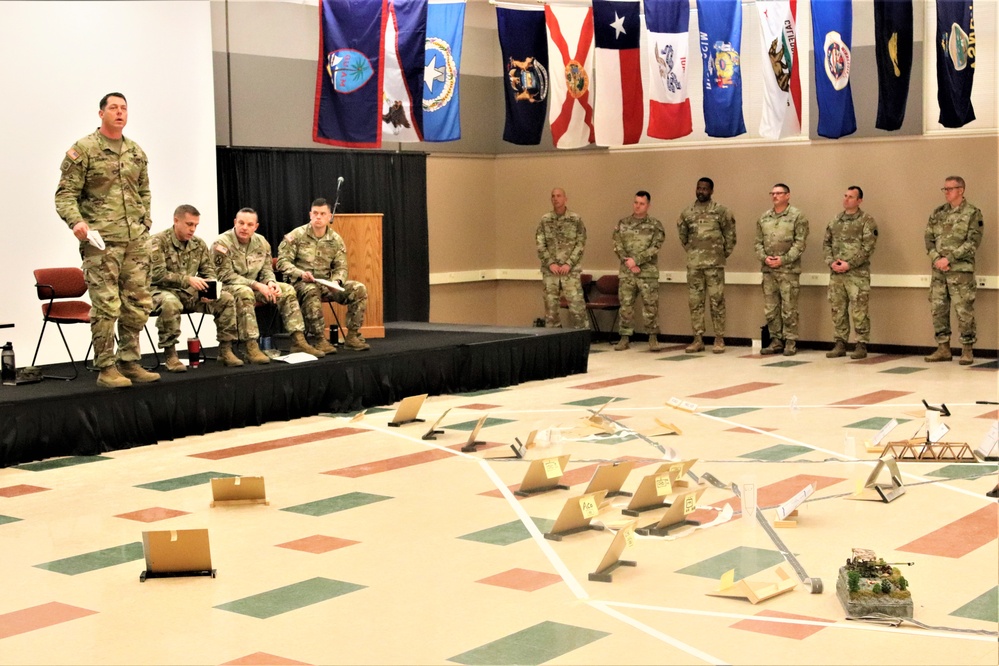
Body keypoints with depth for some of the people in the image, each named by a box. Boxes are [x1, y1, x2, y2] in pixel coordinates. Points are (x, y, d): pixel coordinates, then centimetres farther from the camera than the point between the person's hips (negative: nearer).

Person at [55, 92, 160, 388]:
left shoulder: (136, 152, 15)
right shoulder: (83, 150, -3)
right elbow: (66, 193, -6)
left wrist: (145, 222, 16)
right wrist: (76, 221, -21)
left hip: (136, 240, 6)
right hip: (100, 240, -6)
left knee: (137, 303, 8)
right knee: (106, 306, -7)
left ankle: (129, 362, 18)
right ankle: (106, 368, 1)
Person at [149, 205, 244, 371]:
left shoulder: (199, 244, 8)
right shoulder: (158, 241, -11)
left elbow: (208, 271, 11)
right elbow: (157, 274, -21)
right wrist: (188, 280, -31)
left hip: (190, 294, 6)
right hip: (163, 291, -6)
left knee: (226, 299, -11)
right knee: (170, 303, -41)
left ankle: (225, 350, -5)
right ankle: (169, 355, -28)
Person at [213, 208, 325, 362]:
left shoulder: (261, 242, 5)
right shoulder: (222, 244, -15)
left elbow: (267, 269, 12)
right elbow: (225, 276, -19)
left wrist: (270, 282, -14)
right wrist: (257, 285, -25)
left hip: (253, 288, 7)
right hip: (227, 289, -7)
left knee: (287, 290, -8)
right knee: (245, 293, -40)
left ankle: (298, 341, -10)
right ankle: (251, 348, -42)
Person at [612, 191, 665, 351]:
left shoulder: (655, 225, 2)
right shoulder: (622, 223, 10)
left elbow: (655, 248, -7)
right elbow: (617, 246, 3)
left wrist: (636, 260, -15)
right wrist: (628, 263, -10)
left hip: (648, 273, -2)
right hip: (626, 273, 2)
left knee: (650, 306, -1)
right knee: (626, 305, 4)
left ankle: (653, 338, 7)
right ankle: (625, 338, 11)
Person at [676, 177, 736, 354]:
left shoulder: (721, 211, -2)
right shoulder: (687, 212, 8)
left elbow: (730, 235, 3)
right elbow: (682, 235, 19)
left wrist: (724, 254, 4)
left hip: (714, 264, -3)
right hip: (693, 264, 4)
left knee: (717, 301, -2)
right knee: (695, 301, 5)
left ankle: (719, 339, 4)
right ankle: (698, 339, 11)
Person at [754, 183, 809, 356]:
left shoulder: (797, 216, -2)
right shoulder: (764, 218, 14)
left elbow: (800, 243, -8)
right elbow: (758, 242, 14)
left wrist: (783, 259, -15)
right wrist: (764, 257, -4)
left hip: (788, 269, -5)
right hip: (768, 270, 5)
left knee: (789, 308, -3)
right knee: (770, 308, 7)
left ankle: (790, 342, 4)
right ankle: (776, 340, 15)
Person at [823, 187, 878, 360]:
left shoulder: (866, 221, -3)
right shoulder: (835, 221, 14)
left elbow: (868, 247, -11)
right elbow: (826, 243, 13)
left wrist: (849, 264, -16)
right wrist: (831, 262, -5)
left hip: (858, 274, -5)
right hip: (836, 274, 5)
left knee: (859, 311, -5)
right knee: (838, 310, 8)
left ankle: (862, 345, 2)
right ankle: (840, 344, 16)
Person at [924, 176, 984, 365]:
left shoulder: (972, 213, -4)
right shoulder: (938, 213, 12)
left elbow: (973, 242, -11)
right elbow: (928, 238, 9)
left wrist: (949, 259, -16)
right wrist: (936, 259, -8)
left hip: (961, 270, -6)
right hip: (938, 271, 6)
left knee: (964, 311, -4)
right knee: (938, 309, 7)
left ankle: (967, 350, 5)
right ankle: (943, 349, 16)